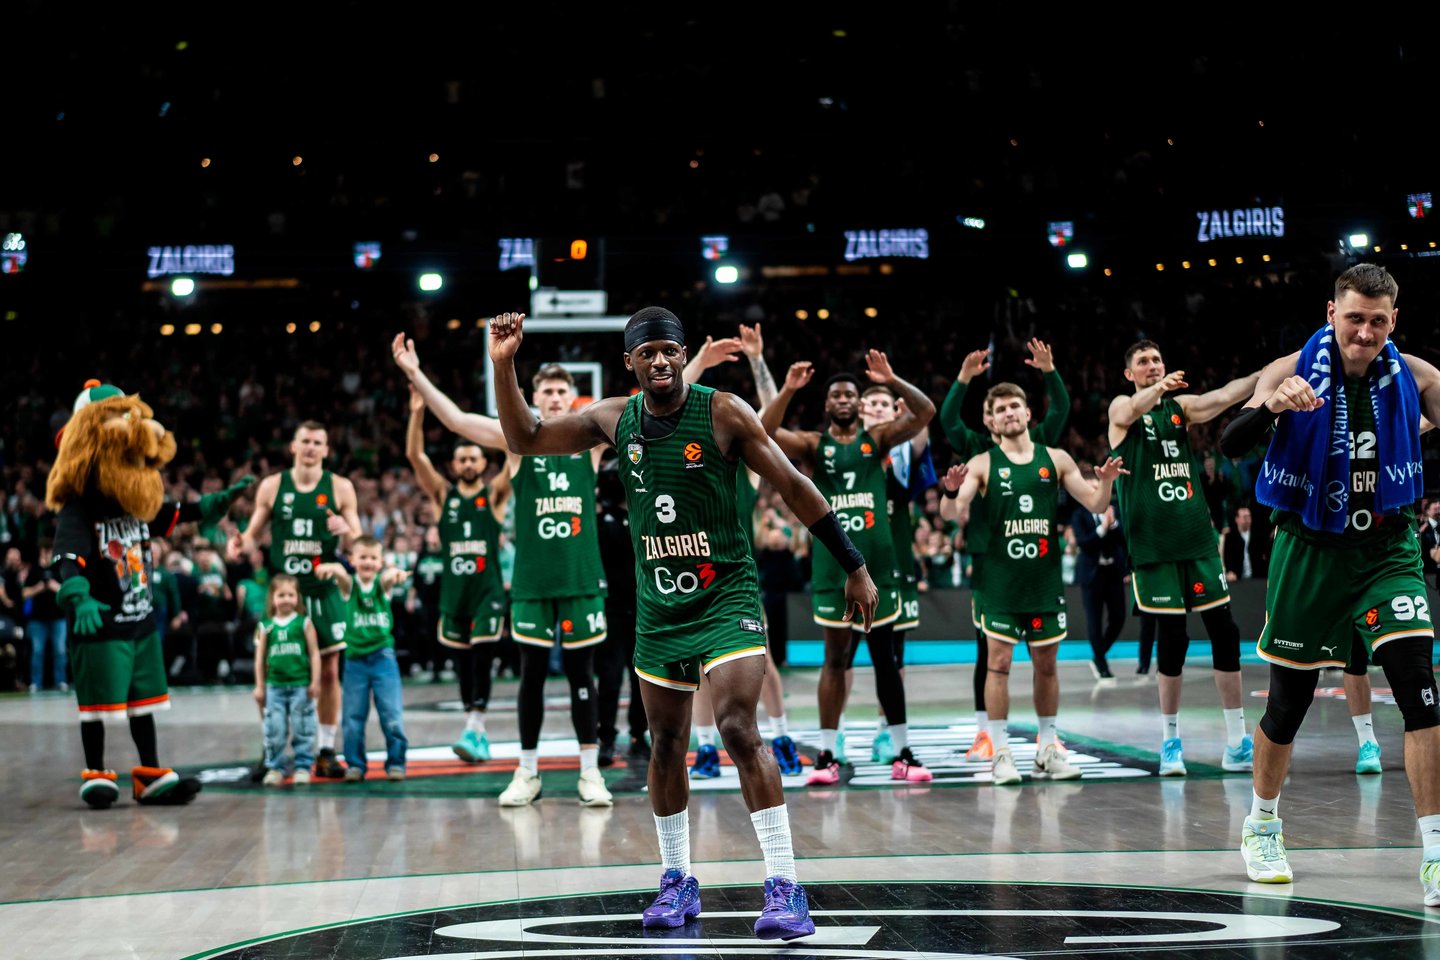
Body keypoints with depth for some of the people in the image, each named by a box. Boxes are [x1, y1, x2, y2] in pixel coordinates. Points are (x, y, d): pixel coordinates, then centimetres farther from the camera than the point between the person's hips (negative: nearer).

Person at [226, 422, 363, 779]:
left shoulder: (340, 488, 2)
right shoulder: (272, 486, 3)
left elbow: (359, 544, 3)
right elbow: (253, 533, 11)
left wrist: (346, 530, -20)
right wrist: (240, 544, -12)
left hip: (324, 589, 0)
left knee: (329, 670, 1)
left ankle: (326, 750, 10)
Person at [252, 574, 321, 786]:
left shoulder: (304, 623, 1)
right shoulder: (265, 627, 5)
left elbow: (314, 653, 1)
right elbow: (260, 658, 9)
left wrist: (315, 682, -3)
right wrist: (259, 687, 7)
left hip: (300, 685, -1)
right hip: (275, 686, 1)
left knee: (302, 729, 3)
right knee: (274, 730, 3)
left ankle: (303, 766, 12)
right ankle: (274, 768, 13)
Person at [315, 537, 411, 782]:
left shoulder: (382, 583, 1)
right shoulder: (348, 584, 0)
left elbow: (389, 576, -24)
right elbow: (341, 574, -24)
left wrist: (396, 572, -49)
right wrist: (331, 568, -49)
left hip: (383, 658, 0)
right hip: (355, 659, 0)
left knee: (392, 714, -2)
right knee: (353, 716, 3)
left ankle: (396, 763, 9)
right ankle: (355, 764, 14)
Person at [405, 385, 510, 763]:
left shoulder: (494, 494, 4)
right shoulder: (443, 494, 9)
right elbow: (415, 456, -1)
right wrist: (417, 414, -14)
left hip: (488, 591, -3)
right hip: (454, 590, 3)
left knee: (482, 658, -12)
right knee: (462, 663, 7)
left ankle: (474, 730, -15)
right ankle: (477, 735, 15)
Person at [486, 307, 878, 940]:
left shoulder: (724, 413, -11)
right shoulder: (615, 419, 2)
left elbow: (794, 488, -6)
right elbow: (524, 440, 9)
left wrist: (854, 567, -6)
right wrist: (504, 365, -5)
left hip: (726, 596, -5)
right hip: (658, 604, 5)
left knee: (739, 728, -19)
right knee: (666, 743, 12)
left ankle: (784, 887, -16)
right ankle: (677, 881, 26)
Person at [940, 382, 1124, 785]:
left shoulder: (1056, 460, 6)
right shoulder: (983, 464, 0)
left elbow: (1095, 505, 6)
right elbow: (951, 514, -10)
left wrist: (1106, 481, -15)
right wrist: (951, 491, -32)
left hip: (1046, 577, 2)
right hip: (1002, 580, -2)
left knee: (1046, 663, 9)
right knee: (999, 662, -5)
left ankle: (1048, 749, 20)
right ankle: (1001, 752, 1)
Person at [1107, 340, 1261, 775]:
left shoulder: (1181, 406, 13)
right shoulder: (1122, 406, 4)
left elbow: (1223, 397, -5)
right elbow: (1130, 413, -21)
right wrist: (1159, 388, -41)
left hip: (1197, 536, 4)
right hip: (1153, 542, -4)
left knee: (1224, 631, -1)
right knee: (1172, 638, -2)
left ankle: (1236, 743, 5)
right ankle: (1170, 740, 12)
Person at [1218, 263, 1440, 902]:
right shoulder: (1292, 371, -10)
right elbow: (1229, 445, -21)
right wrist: (1271, 406, -41)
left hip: (1387, 549, 1)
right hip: (1309, 551, -1)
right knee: (1288, 703, 9)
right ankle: (1262, 826, 34)